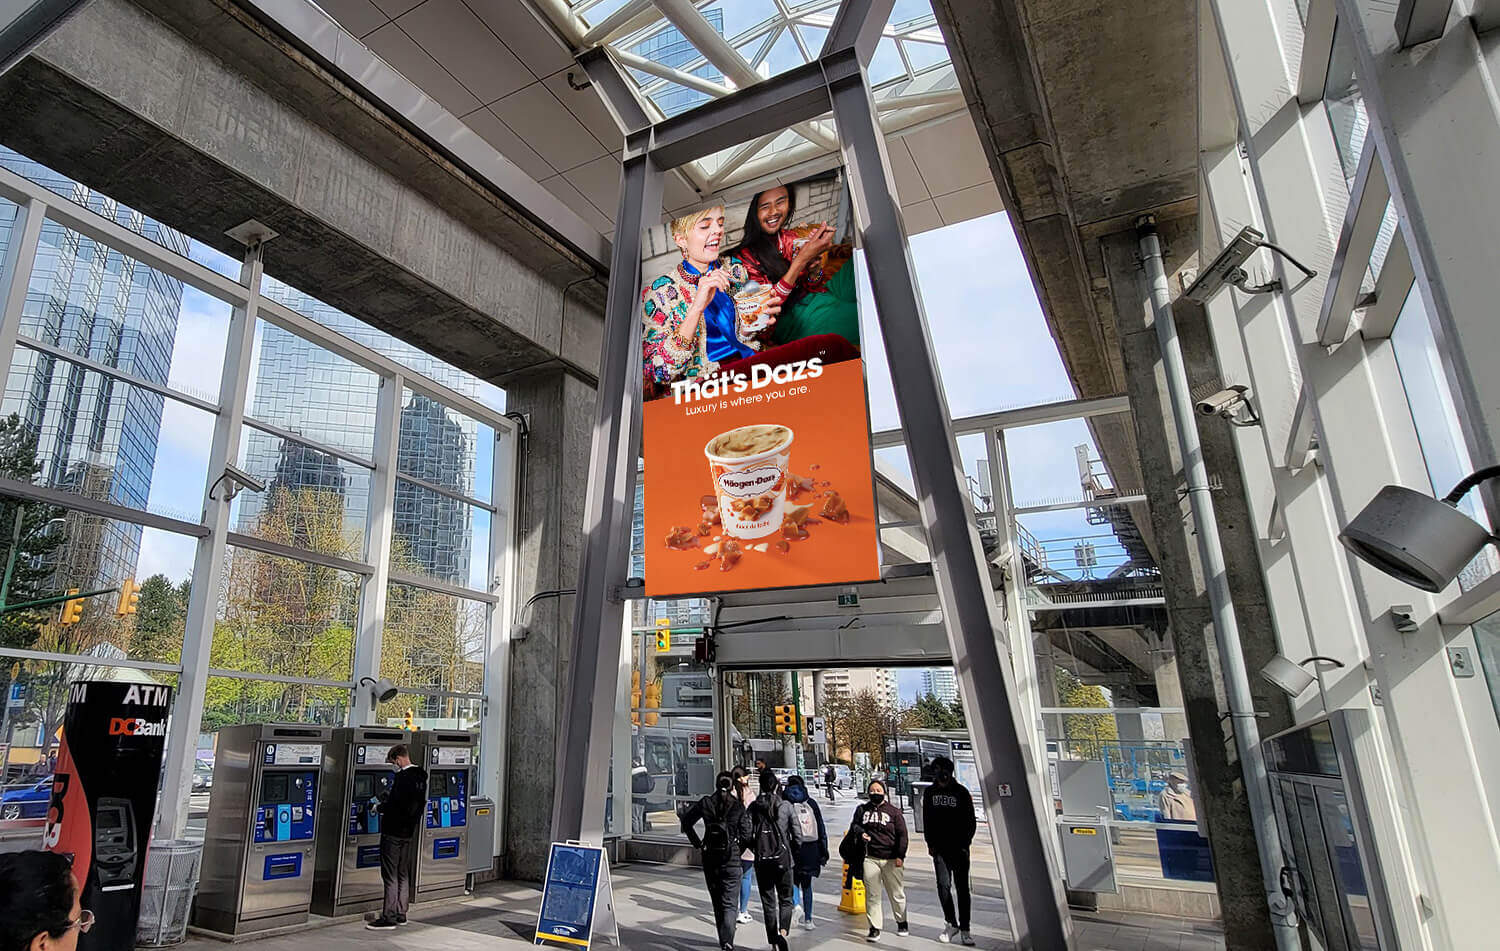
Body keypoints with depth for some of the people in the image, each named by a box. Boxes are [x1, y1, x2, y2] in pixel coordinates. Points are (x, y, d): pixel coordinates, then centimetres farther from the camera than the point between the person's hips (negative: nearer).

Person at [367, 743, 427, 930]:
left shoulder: (403, 777, -19)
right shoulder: (421, 777, 10)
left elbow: (395, 804, -22)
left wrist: (380, 807, -4)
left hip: (394, 832, -9)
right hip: (409, 832, 9)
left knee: (390, 876, -3)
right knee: (404, 875, 15)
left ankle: (389, 917, -1)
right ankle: (400, 914, 21)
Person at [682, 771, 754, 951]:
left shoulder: (705, 802, -2)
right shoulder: (738, 805, -7)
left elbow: (686, 821, -2)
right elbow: (746, 834, -8)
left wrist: (698, 843, 3)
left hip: (710, 856, 2)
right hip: (731, 857, -2)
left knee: (717, 901, 17)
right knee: (728, 903, 1)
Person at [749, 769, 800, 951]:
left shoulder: (754, 807, -4)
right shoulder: (786, 806, -5)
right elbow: (797, 836, -4)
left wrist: (756, 850, 10)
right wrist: (794, 854, 14)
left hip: (762, 860, 1)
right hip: (783, 858, -1)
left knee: (768, 902, 12)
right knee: (785, 899, 13)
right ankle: (782, 931, -11)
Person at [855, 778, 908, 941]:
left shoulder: (894, 812, 4)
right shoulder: (862, 810, 10)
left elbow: (902, 835, 3)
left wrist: (900, 856, -5)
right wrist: (860, 834, -2)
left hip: (891, 860, -1)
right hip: (870, 859, 1)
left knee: (897, 894, 8)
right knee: (872, 895, 0)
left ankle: (902, 923, 28)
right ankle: (875, 928, 8)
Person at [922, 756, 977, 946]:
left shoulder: (961, 792, -1)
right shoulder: (930, 792, 5)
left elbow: (970, 820, 1)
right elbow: (927, 820, 10)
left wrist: (965, 843, -6)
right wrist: (930, 843, 2)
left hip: (959, 847, -1)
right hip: (940, 848, 1)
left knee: (962, 888, 4)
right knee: (943, 885, -7)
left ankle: (964, 930, 13)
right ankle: (951, 924, 11)